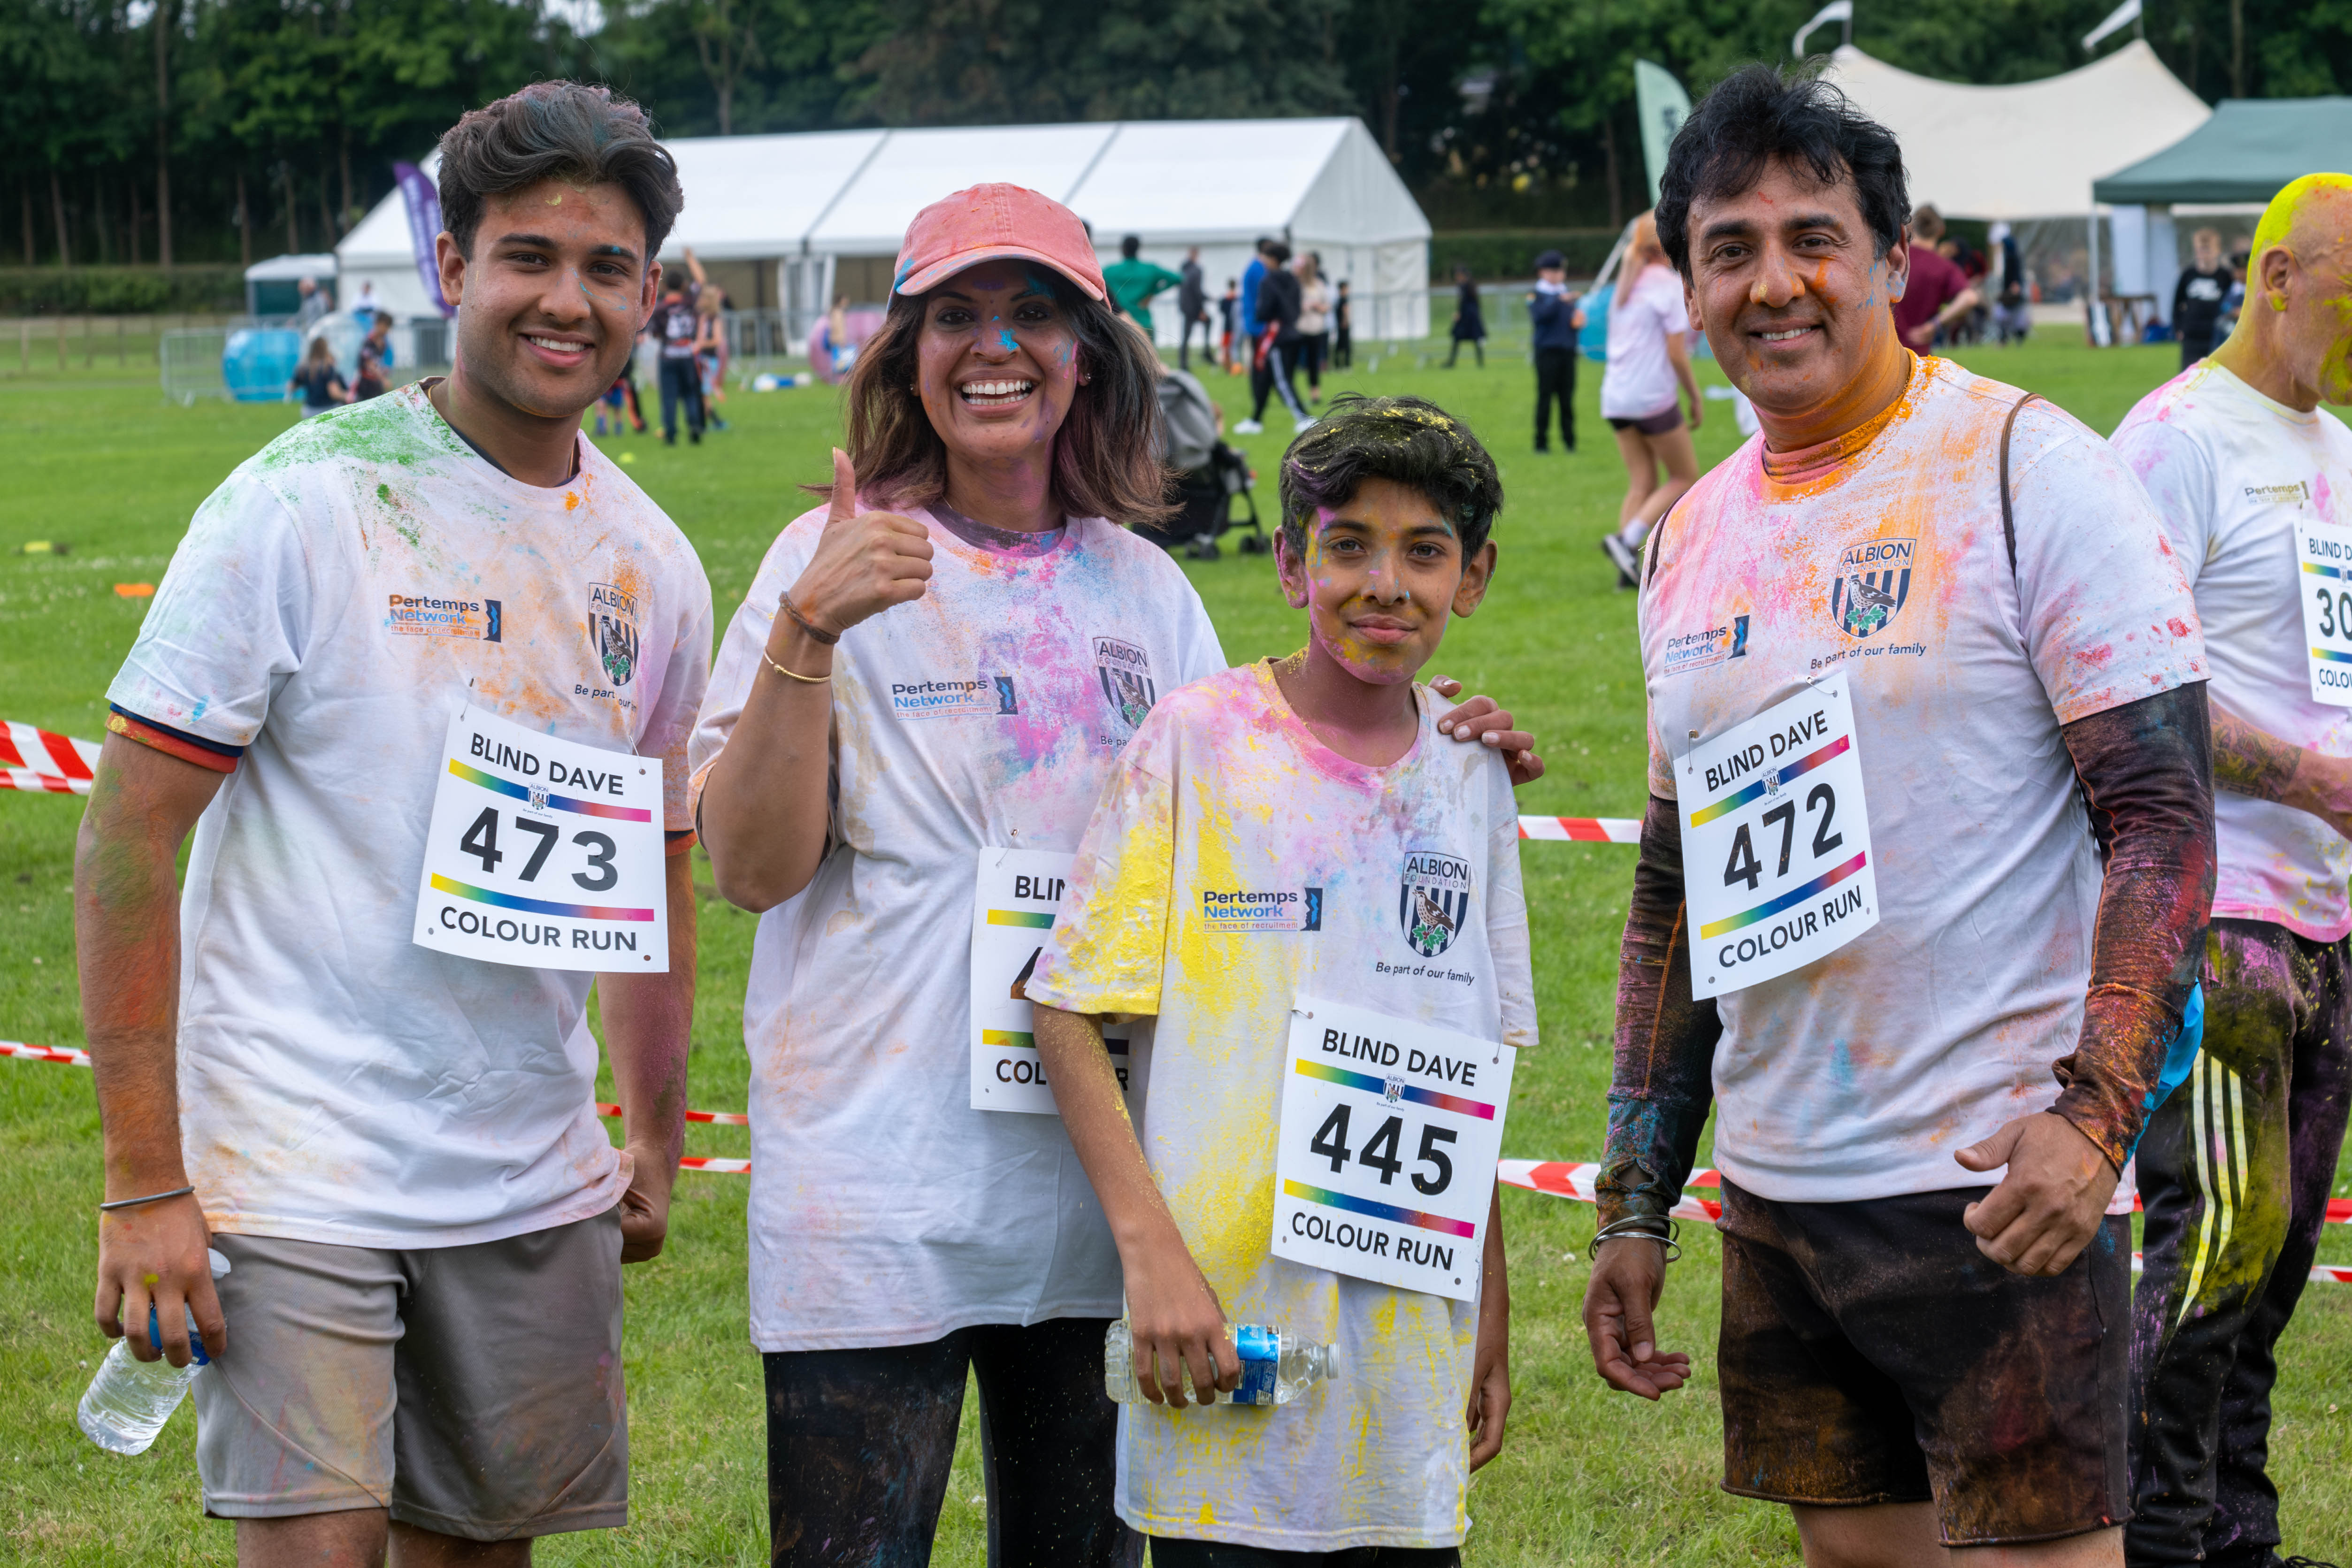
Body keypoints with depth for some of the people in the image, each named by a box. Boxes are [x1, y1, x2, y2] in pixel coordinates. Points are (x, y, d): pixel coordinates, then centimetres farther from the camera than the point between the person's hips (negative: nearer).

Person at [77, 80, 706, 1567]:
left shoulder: (654, 566, 8)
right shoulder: (303, 506, -10)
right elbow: (126, 841, -10)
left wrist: (657, 1136, 19)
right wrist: (144, 1183, -14)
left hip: (536, 1189, 5)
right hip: (297, 1167, -5)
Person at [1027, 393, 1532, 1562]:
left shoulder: (1470, 774, 10)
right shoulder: (1197, 740, -4)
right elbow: (1068, 1007, -6)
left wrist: (1491, 1318, 15)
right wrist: (1150, 1247, -15)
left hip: (1408, 1331, 4)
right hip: (1227, 1324, -4)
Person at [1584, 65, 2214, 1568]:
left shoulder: (2030, 471, -7)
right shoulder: (1696, 539, 13)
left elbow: (2167, 823, -12)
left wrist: (2094, 1117, -24)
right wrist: (1633, 1207, 16)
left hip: (2002, 1184, -6)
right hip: (1777, 1195, 6)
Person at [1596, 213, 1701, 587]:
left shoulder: (1627, 283, 15)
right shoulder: (1669, 285, -9)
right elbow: (1676, 353, -11)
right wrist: (1696, 398, -3)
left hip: (1615, 398, 7)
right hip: (1653, 397, -7)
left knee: (1642, 484, 9)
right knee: (1685, 478, 3)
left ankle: (1627, 569, -3)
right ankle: (1627, 540, -14)